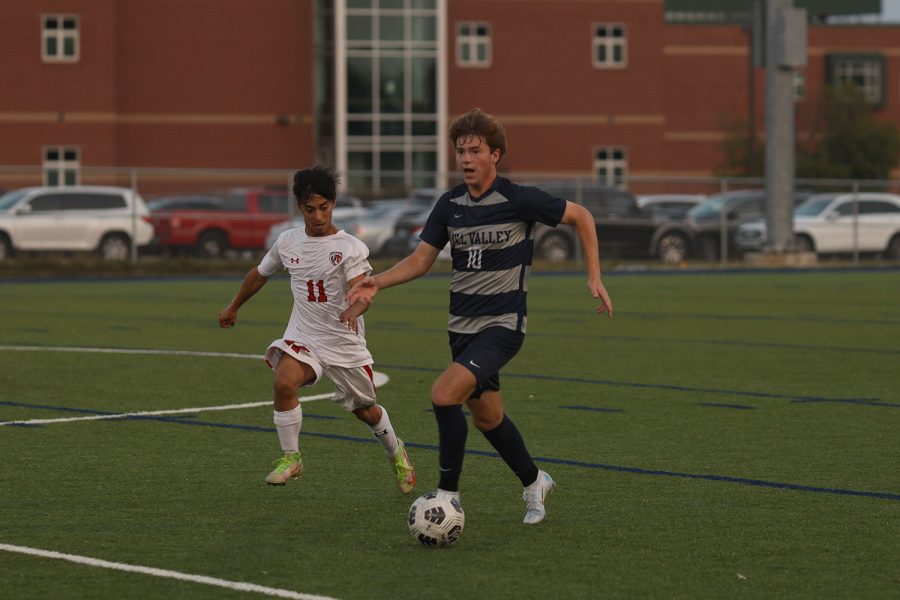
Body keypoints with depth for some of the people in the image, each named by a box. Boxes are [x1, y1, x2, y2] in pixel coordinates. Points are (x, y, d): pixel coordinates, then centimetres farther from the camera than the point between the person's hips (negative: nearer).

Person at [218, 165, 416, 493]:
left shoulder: (350, 247, -14)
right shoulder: (288, 241, 0)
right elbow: (260, 273, 19)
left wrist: (353, 310, -51)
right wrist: (233, 307, 30)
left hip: (345, 343, -2)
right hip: (303, 337, 2)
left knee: (365, 410, 12)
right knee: (283, 382, -28)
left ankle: (396, 452, 44)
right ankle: (290, 457, -12)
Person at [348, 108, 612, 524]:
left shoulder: (519, 200, -13)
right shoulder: (450, 205, 3)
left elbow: (581, 217, -1)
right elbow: (421, 260, 7)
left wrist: (594, 277, -4)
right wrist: (376, 283, -10)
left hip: (503, 324, -6)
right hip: (462, 325, 6)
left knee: (444, 395, -24)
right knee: (487, 416, 16)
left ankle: (448, 493, -12)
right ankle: (533, 483, 39)